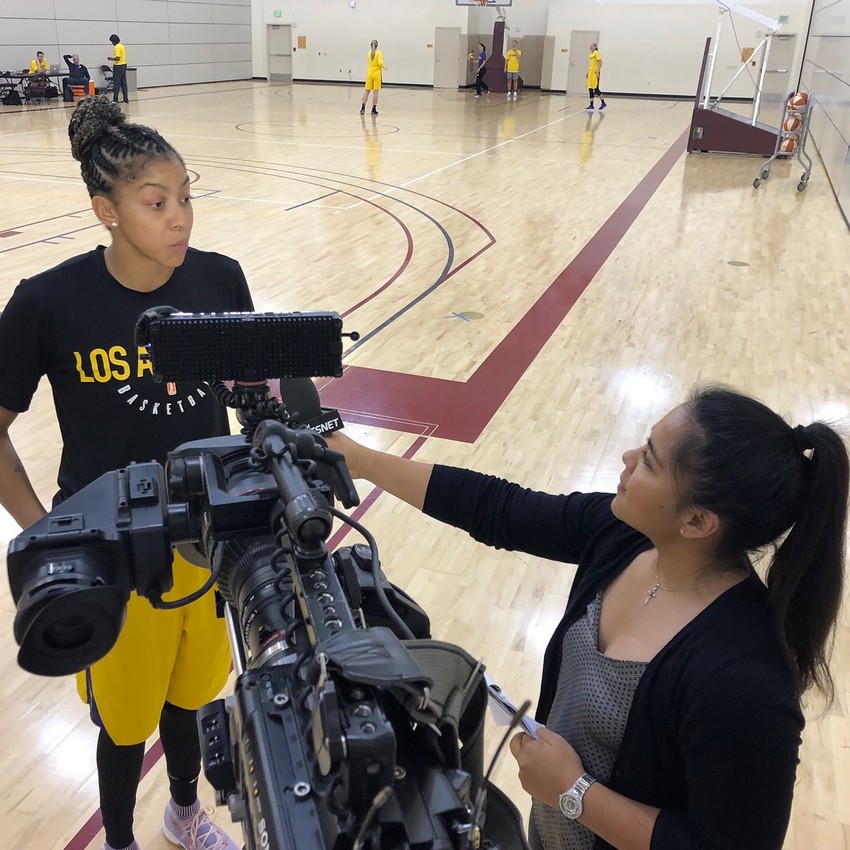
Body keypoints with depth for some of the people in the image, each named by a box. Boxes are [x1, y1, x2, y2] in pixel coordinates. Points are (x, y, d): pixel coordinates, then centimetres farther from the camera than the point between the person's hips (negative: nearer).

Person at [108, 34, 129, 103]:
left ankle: (115, 99, -3)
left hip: (118, 66, -9)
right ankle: (126, 99, 11)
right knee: (123, 83, 10)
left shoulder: (117, 47, -15)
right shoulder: (122, 46, 13)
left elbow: (117, 58, -21)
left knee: (116, 83, -5)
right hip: (124, 65, 9)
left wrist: (111, 59, -6)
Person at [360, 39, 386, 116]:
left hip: (369, 73, 3)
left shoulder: (369, 53, 5)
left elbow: (368, 63, 13)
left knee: (366, 91, 7)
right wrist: (384, 67, 2)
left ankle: (363, 108, -3)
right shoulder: (379, 53, -6)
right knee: (375, 92, 0)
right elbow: (380, 63, -16)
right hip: (376, 73, -3)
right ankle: (374, 109, 0)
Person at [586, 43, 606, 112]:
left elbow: (600, 62, -14)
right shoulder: (591, 54, 16)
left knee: (596, 89, -8)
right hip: (591, 73, 8)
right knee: (590, 89, 4)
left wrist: (598, 71, -21)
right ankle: (591, 106, 7)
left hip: (595, 73, -8)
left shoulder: (596, 53, -8)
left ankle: (603, 103, 5)